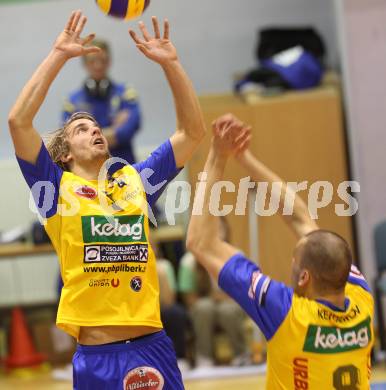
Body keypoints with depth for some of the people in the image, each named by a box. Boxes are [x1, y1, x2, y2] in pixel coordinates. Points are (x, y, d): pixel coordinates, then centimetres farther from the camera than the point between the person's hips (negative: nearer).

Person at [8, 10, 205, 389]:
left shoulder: (135, 179, 14)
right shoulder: (58, 187, 4)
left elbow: (192, 131, 12)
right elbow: (18, 121, -8)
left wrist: (170, 62, 4)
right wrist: (58, 55, -7)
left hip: (153, 347, 3)